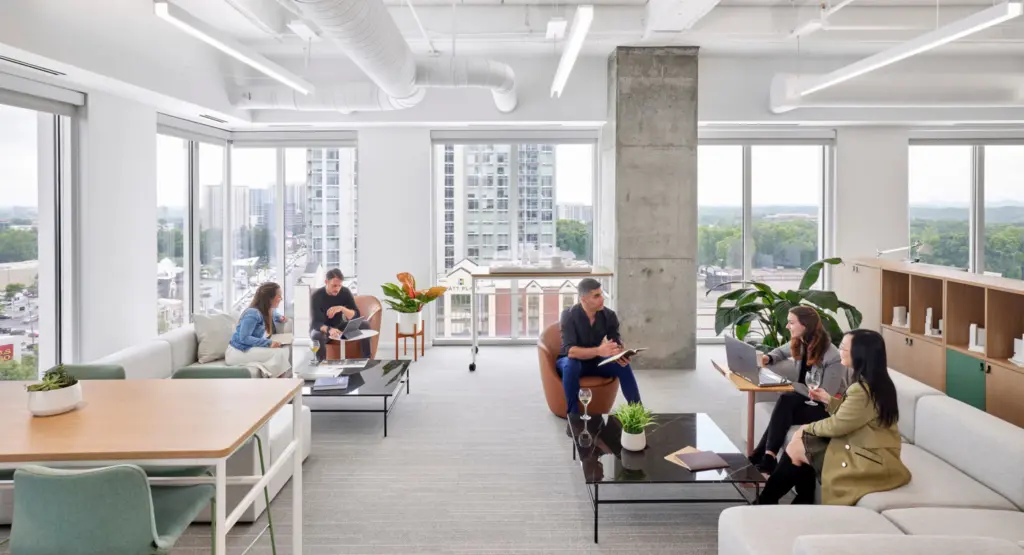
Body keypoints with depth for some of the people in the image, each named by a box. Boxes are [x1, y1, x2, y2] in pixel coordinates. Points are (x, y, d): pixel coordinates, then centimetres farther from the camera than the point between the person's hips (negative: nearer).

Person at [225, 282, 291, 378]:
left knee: (284, 350, -12)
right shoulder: (252, 313, -20)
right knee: (278, 353, -25)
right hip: (238, 352, -9)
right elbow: (244, 338, -25)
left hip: (251, 350, 9)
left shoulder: (268, 311, 7)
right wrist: (268, 343, -30)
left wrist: (279, 318, 12)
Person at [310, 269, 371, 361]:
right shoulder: (316, 296, -23)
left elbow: (356, 316, -18)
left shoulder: (345, 292, -13)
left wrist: (342, 308, -39)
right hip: (322, 329, -4)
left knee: (365, 325, -19)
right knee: (318, 336, -39)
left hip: (339, 327, 4)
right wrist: (329, 330, -53)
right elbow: (315, 323, -30)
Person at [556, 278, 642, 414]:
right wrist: (598, 350, -50)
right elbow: (570, 350, -35)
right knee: (571, 365, -38)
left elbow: (617, 344, -10)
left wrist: (620, 355, -36)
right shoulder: (569, 315, -25)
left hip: (595, 361, 4)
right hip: (571, 362, -4)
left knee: (623, 365, -21)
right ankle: (573, 414, -29)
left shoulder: (609, 315, -12)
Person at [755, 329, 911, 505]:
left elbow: (837, 425, -15)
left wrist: (809, 428, 1)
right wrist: (829, 399, 8)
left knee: (796, 448, -3)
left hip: (871, 461, -9)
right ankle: (803, 501, 13)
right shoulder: (875, 383, 6)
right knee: (800, 439, 5)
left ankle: (767, 501, 16)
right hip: (866, 450, 9)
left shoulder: (862, 390, -24)